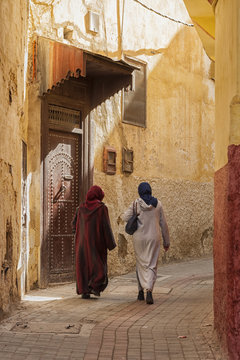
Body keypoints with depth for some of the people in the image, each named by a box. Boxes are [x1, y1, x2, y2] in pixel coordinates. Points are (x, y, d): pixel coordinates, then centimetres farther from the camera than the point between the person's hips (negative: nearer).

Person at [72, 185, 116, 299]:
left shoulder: (81, 207, 4)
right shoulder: (102, 208, -8)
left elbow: (74, 224, 9)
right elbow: (106, 227, -11)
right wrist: (111, 244, -3)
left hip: (83, 242, 3)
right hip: (97, 242, -3)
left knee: (84, 266, 8)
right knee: (99, 265, 10)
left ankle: (84, 291, 2)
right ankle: (94, 285, -9)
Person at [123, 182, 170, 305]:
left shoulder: (136, 204, -5)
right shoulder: (157, 204, 1)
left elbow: (126, 217, -13)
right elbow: (163, 224, 4)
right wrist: (166, 241, 11)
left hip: (139, 238, 0)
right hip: (153, 238, 0)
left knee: (140, 264, 17)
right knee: (151, 266, -1)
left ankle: (141, 291, 20)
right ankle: (149, 290, -22)